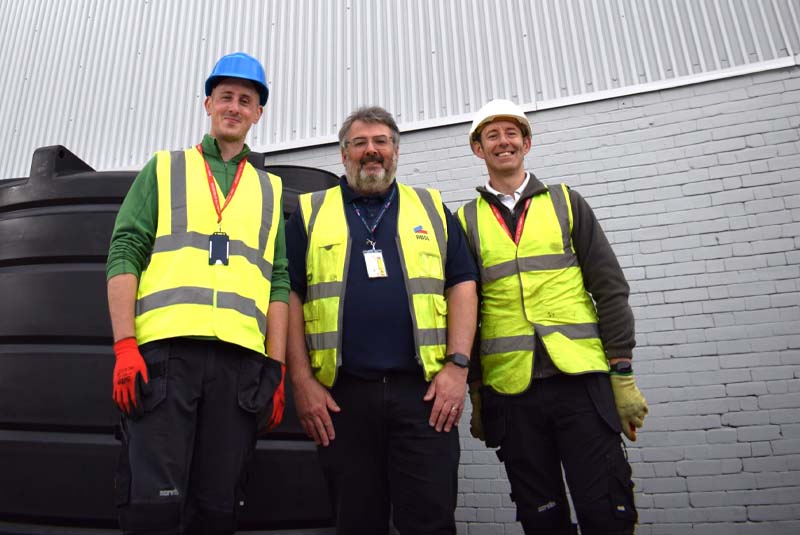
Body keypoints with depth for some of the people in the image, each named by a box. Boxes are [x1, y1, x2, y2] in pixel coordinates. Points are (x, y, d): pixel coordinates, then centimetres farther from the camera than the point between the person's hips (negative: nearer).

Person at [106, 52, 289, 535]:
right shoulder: (164, 169, 17)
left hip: (241, 361, 2)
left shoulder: (271, 190, 21)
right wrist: (125, 346, -7)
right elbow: (124, 254, 6)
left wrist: (276, 369, 4)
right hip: (164, 350, -1)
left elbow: (278, 283, 13)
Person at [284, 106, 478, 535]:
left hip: (424, 391, 0)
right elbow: (289, 295, 5)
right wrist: (302, 381, -3)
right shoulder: (310, 213, 11)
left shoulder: (432, 208, 14)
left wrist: (457, 365, -4)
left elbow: (462, 286, 7)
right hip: (341, 395, 0)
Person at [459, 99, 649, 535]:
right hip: (508, 388, 1)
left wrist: (623, 375, -3)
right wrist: (475, 393, 5)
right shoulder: (467, 221, 8)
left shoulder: (566, 203, 9)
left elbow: (610, 290, 4)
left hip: (582, 379, 0)